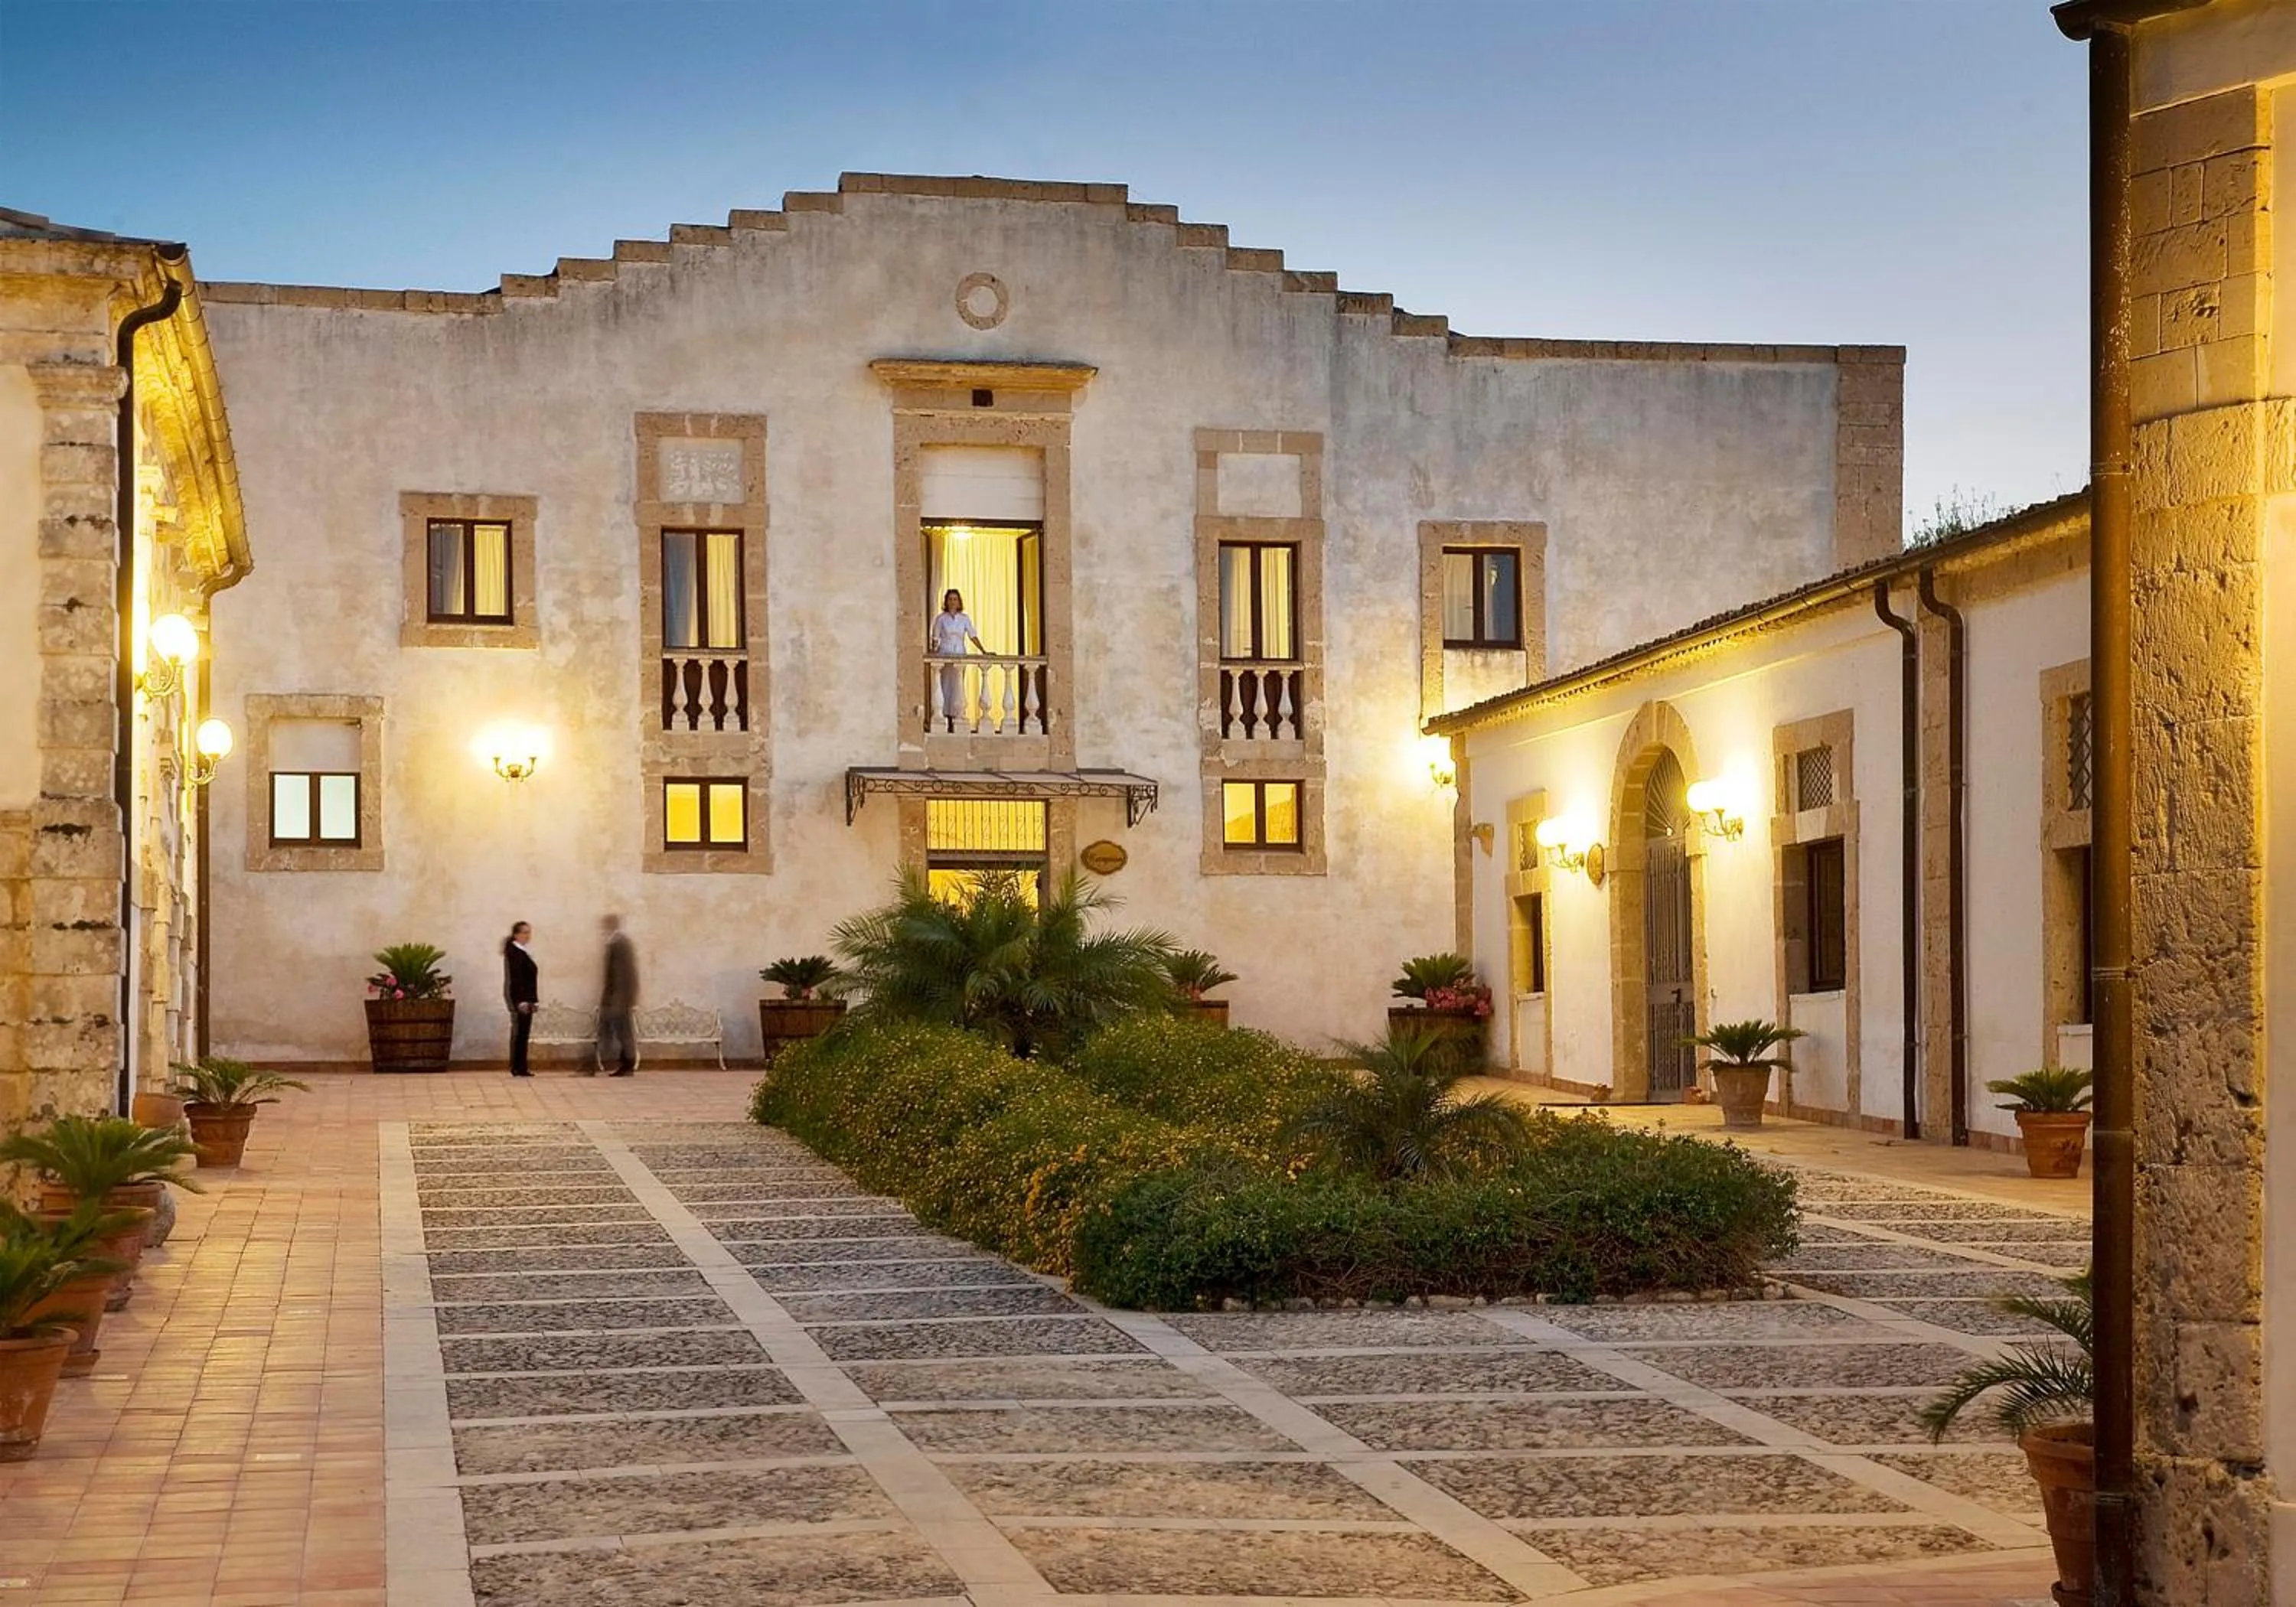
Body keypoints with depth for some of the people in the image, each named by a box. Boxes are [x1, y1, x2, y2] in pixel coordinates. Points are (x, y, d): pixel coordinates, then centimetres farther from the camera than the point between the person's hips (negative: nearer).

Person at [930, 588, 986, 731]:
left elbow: (973, 636, 6)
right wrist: (934, 652, -10)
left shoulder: (965, 618, 8)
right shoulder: (941, 618, 4)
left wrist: (983, 651, -3)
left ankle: (956, 717, -5)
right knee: (945, 686, -2)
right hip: (944, 655, -1)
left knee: (958, 686, -6)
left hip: (959, 655, 1)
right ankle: (947, 718, -1)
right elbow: (935, 638, 4)